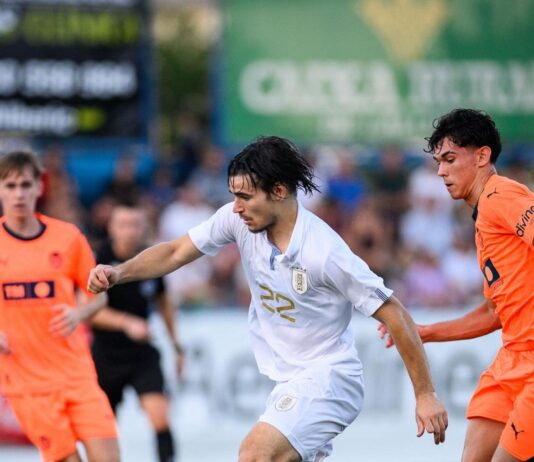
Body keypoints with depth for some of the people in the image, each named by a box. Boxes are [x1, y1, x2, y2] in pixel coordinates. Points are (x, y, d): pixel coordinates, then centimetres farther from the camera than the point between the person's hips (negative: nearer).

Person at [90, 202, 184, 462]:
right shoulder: (99, 261, -14)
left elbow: (163, 302, 16)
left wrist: (176, 345, 20)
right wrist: (126, 323, -37)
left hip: (143, 354, 2)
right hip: (106, 355, -2)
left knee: (160, 416, -17)